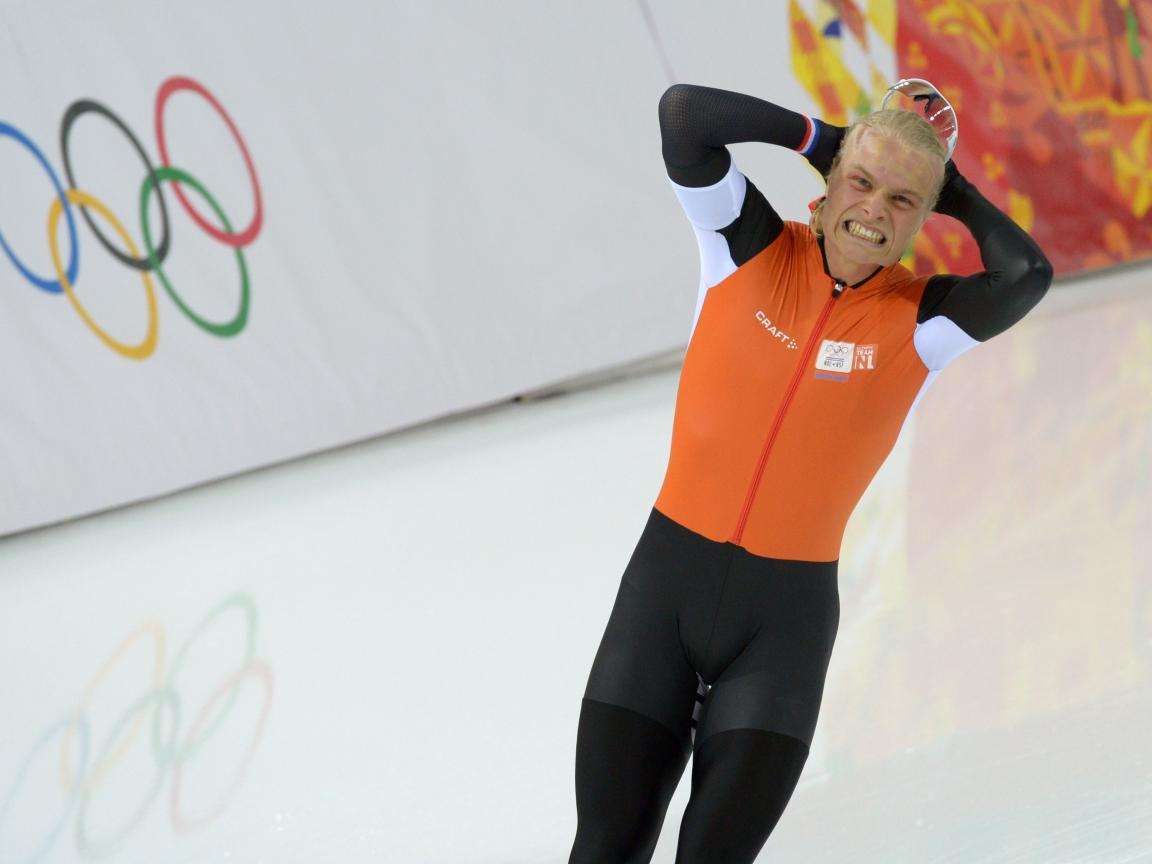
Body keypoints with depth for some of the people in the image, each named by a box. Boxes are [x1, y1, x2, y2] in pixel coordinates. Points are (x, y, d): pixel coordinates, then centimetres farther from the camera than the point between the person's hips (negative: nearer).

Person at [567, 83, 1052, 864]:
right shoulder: (750, 247, -2)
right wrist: (819, 137, -4)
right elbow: (685, 113, -13)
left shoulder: (921, 322, -3)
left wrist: (954, 192, -7)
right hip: (665, 588, 1)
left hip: (787, 619, -1)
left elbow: (1025, 275, -23)